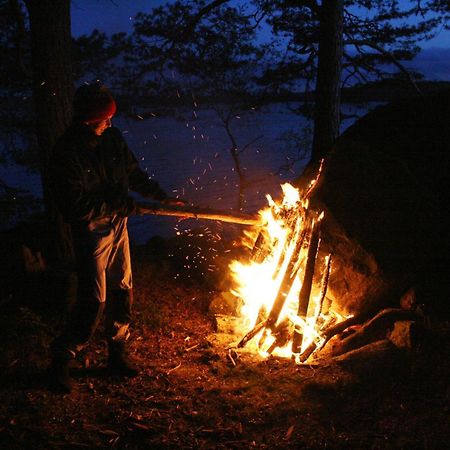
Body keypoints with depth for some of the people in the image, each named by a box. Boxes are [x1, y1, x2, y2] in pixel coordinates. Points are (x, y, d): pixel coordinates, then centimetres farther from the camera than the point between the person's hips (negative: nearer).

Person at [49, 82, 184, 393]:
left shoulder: (112, 138, -1)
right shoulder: (67, 153, -21)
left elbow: (135, 175, 12)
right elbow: (75, 207, -24)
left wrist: (166, 199, 8)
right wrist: (121, 205, -21)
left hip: (117, 227, 7)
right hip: (91, 233, -6)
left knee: (122, 293, 13)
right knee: (94, 300, -5)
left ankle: (118, 355, 30)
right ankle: (61, 359, 15)